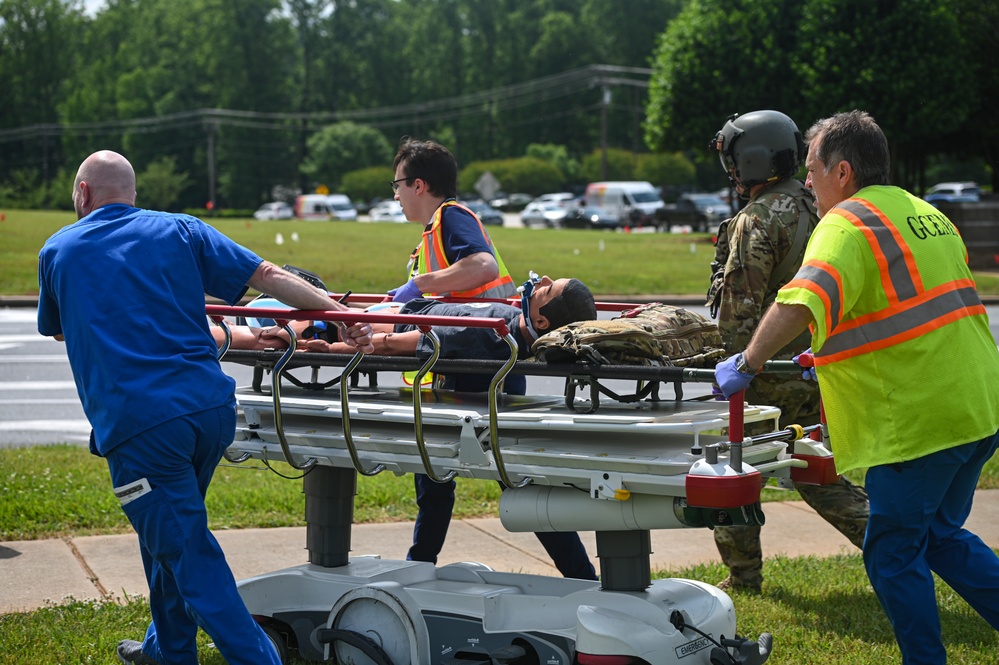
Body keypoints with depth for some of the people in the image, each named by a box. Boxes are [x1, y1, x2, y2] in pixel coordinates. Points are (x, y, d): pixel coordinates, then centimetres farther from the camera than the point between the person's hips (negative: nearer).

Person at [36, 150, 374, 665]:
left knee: (187, 552, 0)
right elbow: (268, 276, 5)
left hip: (136, 424, -5)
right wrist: (340, 314, 6)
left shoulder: (57, 251, 12)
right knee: (169, 533, 25)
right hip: (210, 408, 5)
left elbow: (56, 330, 30)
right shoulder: (178, 230, 13)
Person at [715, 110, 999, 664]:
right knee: (940, 533, 22)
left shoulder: (847, 225, -12)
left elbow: (799, 306, -30)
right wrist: (838, 356, 29)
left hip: (921, 420, -9)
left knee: (892, 554, 5)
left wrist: (746, 364, -20)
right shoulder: (928, 214, 16)